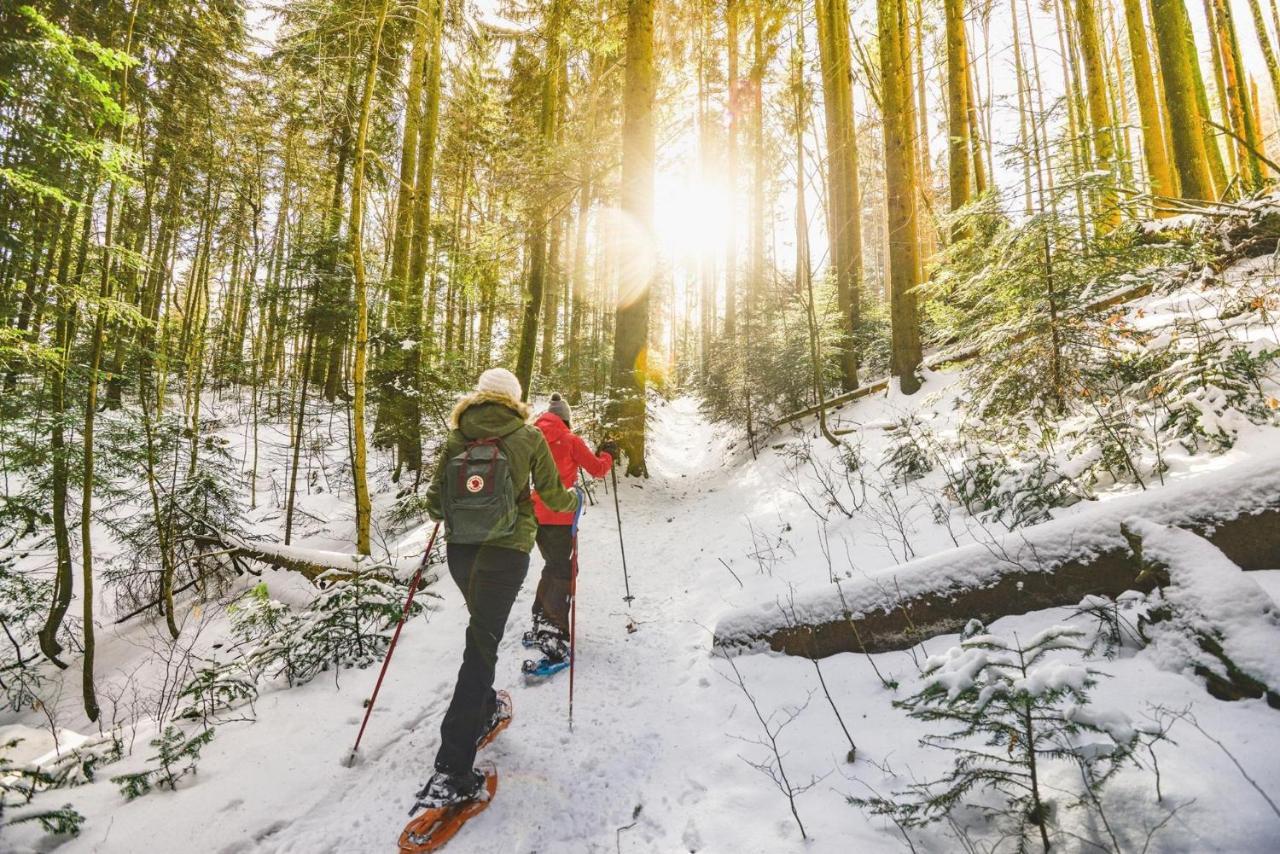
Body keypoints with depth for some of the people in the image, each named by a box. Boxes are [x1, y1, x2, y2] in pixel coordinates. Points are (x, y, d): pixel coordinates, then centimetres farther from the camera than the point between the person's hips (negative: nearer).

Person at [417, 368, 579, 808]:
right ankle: (452, 769, -3)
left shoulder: (457, 438, 2)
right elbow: (552, 495, 0)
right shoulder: (528, 437, -5)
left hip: (460, 551, 4)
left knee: (483, 628, 27)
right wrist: (573, 501, 21)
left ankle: (484, 711, 42)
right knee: (482, 644, -2)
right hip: (505, 552, -4)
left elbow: (434, 504, 4)